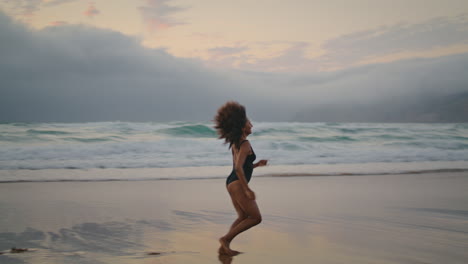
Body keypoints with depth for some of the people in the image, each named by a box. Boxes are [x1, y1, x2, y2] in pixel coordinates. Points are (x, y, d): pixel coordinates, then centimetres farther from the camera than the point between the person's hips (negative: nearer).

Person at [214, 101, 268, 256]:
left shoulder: (236, 143, 14)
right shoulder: (245, 144, -15)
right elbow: (238, 168, -25)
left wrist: (257, 164, 17)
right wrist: (247, 189, -23)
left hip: (232, 183, 10)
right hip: (237, 184, -10)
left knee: (243, 217, 13)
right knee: (256, 218, -2)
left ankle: (224, 247, 6)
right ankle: (226, 238, -5)